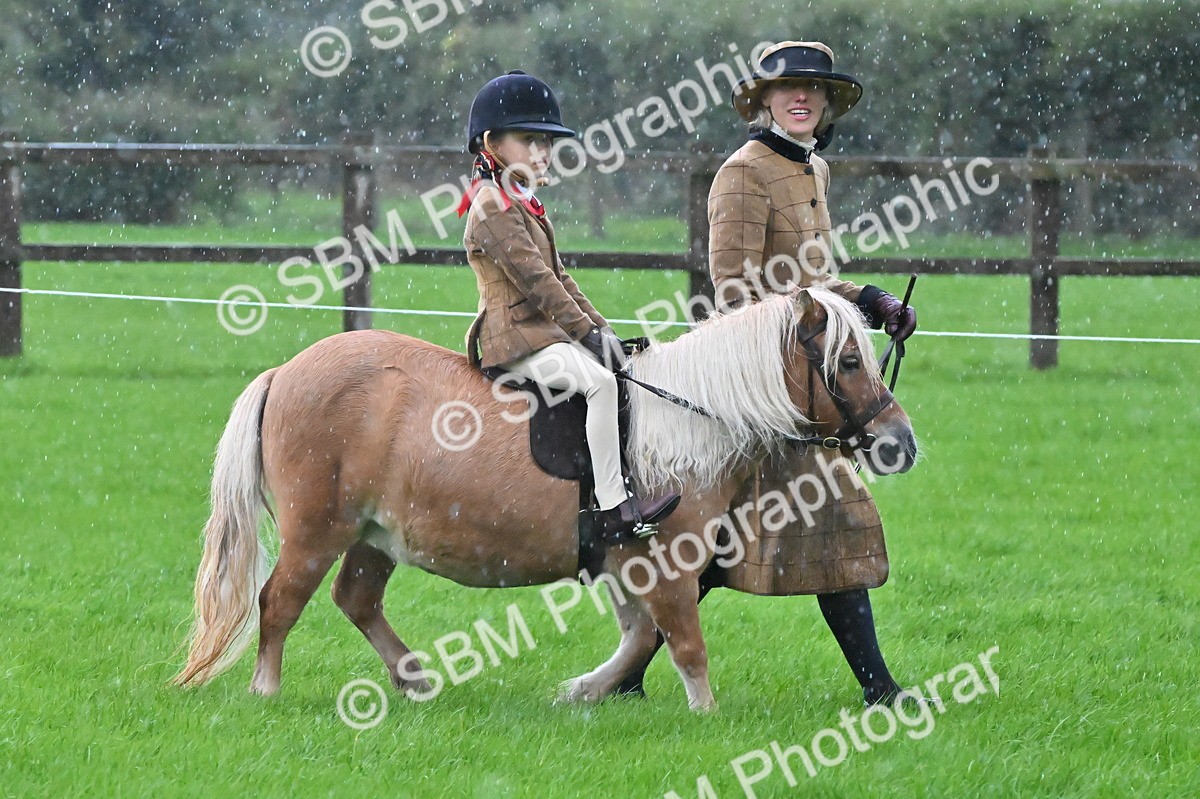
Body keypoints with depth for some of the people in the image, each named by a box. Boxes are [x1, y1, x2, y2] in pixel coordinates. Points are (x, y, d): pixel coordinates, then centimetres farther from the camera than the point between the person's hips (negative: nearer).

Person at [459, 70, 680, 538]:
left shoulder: (525, 205, 21)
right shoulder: (493, 206, -12)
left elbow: (557, 276, 19)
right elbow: (534, 279, -18)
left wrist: (599, 326, 9)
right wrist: (585, 329, -19)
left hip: (544, 331, 11)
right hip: (515, 335, -11)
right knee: (599, 380, -26)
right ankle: (613, 506, -31)